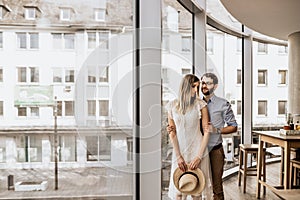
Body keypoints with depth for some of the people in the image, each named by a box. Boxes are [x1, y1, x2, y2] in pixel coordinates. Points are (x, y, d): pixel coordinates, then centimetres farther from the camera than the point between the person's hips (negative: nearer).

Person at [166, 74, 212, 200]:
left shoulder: (200, 104, -3)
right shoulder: (172, 105, -1)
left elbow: (206, 132, -3)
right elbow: (172, 133, 0)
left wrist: (199, 156, -9)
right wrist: (178, 156, -5)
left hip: (197, 151, 0)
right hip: (179, 151, 1)